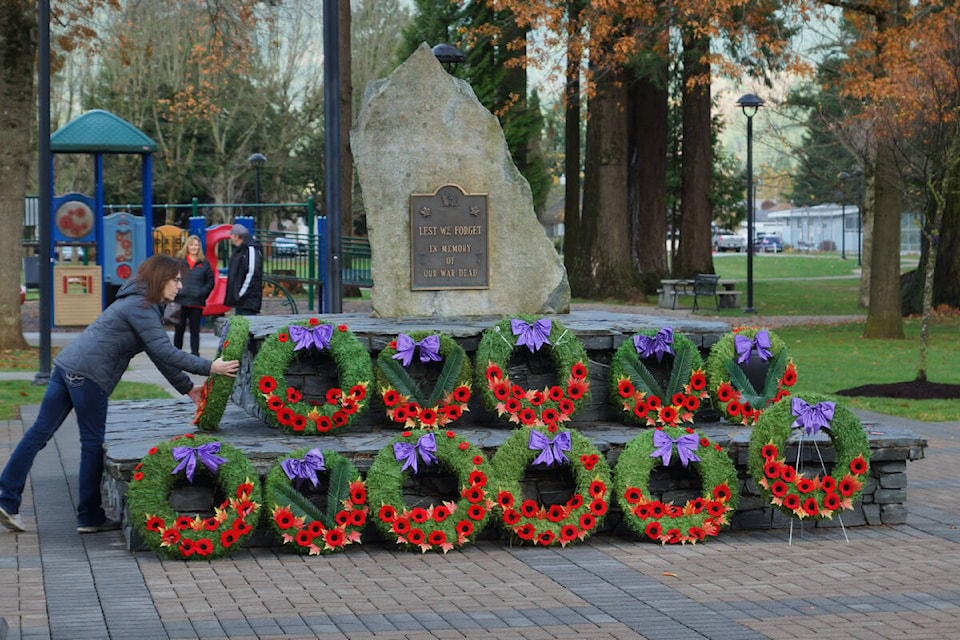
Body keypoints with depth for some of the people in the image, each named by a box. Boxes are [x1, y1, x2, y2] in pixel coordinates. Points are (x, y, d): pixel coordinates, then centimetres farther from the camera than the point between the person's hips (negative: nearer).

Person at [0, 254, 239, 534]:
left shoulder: (142, 305, 21)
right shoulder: (140, 307, -11)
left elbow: (159, 353, 22)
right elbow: (164, 351, -18)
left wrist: (188, 388, 18)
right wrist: (209, 368, -18)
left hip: (67, 365, 10)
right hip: (87, 374, -10)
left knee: (40, 432, 6)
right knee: (93, 443, 0)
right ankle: (89, 517, 7)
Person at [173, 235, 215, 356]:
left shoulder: (204, 263, 6)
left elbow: (210, 281, 6)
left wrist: (202, 293, -8)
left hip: (196, 303, 0)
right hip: (180, 301, 0)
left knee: (195, 330, 3)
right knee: (179, 329, 6)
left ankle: (195, 353, 7)